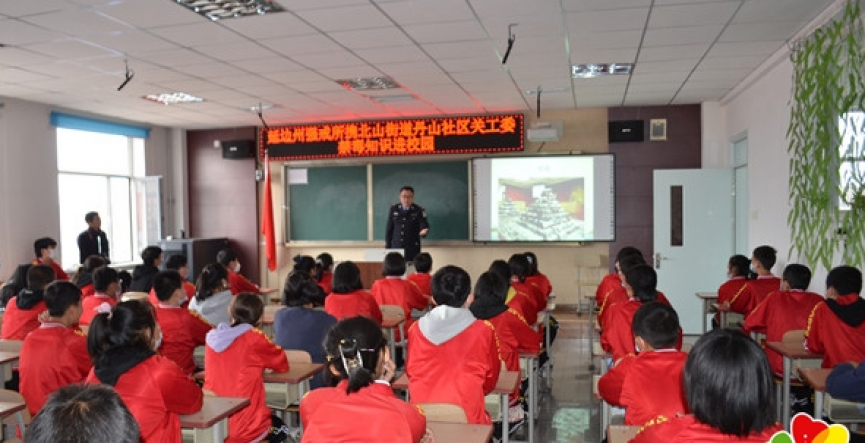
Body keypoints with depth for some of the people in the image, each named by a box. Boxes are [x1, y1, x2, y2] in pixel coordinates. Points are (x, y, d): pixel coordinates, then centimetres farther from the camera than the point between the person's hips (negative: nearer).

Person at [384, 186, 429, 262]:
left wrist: (423, 231, -33)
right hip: (396, 247, 2)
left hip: (412, 248, -2)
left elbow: (424, 226, -9)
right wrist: (387, 247, 5)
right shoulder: (393, 209, 4)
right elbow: (389, 229, 7)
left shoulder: (419, 211, -3)